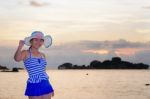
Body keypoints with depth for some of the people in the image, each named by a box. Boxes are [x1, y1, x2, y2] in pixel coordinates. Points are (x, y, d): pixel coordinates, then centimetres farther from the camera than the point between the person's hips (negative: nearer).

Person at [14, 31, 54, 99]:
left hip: (46, 86, 6)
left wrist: (50, 88, 19)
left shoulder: (43, 55, 14)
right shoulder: (26, 53, -3)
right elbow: (17, 59, -25)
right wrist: (20, 46, -30)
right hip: (34, 86, -6)